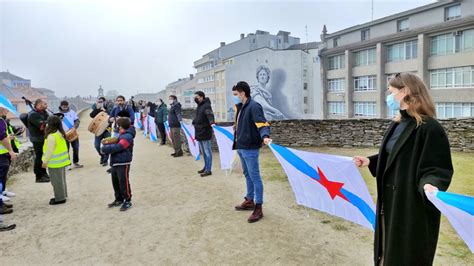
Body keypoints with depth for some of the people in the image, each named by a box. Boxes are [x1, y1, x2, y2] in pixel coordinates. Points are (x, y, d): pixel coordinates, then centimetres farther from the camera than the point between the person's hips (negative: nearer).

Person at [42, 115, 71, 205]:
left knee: (57, 181, 1)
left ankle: (60, 198, 10)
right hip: (61, 161, 9)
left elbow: (49, 151, -21)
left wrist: (45, 161, -12)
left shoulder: (51, 136, -22)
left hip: (55, 163, -9)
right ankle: (62, 196, 29)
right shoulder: (61, 134, 6)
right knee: (61, 179, 18)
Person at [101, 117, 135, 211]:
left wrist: (105, 148, -13)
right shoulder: (121, 135, 16)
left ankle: (127, 201, 9)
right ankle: (119, 199, 29)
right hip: (115, 162, 10)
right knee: (115, 182, 16)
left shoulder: (127, 136, -17)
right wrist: (107, 144, 3)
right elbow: (115, 143, 23)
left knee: (124, 182, -3)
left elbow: (117, 147, -24)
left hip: (123, 163, -10)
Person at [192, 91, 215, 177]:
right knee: (203, 152, 18)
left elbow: (210, 115, -32)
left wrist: (212, 122, -49)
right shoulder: (199, 106, 13)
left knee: (207, 151, -1)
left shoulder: (206, 106, -15)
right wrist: (193, 123, 39)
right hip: (199, 132, 10)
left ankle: (208, 170, 6)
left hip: (205, 133, -9)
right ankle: (206, 167, 29)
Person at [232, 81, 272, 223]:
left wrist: (265, 136, -46)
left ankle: (258, 209, 7)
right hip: (241, 147, 10)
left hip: (250, 148, -10)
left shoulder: (254, 106, -16)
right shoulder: (241, 107, 13)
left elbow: (262, 124, -27)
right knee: (247, 175, 20)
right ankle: (249, 201, 35)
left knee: (255, 177, -2)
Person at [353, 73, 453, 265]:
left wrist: (429, 184, -39)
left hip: (414, 207, -8)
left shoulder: (430, 128, -19)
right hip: (390, 201, 8)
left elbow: (436, 169, -21)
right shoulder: (396, 125, 7)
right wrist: (370, 161, 11)